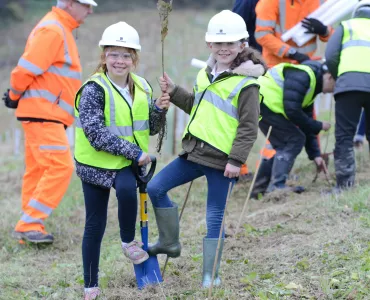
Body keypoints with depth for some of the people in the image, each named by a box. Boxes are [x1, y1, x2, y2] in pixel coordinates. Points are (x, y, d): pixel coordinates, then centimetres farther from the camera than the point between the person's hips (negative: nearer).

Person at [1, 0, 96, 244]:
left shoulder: (61, 30, 19)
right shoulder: (52, 30, -15)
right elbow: (27, 68, -19)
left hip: (48, 115, 10)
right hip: (42, 113, -10)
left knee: (39, 170, 11)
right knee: (61, 166, -13)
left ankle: (30, 227, 15)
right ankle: (29, 223, -10)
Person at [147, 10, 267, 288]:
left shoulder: (246, 84, -11)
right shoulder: (207, 74, 12)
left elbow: (249, 127, -13)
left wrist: (236, 160, -17)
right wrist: (174, 92, 13)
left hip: (221, 160, -7)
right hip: (195, 151, 7)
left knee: (214, 217, -1)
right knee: (155, 188, 5)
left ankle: (210, 276, 8)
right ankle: (169, 242, 21)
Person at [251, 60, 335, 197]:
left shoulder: (313, 84, 17)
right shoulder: (302, 76, -16)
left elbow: (306, 123, 20)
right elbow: (292, 111, -23)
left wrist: (315, 155, 15)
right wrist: (319, 126, -12)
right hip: (263, 102, -10)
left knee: (285, 146, 12)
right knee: (295, 139, -10)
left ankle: (259, 189, 17)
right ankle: (276, 187, -12)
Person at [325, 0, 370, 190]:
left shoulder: (347, 26, 25)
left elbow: (331, 56, 11)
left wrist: (336, 76, 26)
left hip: (350, 82, -2)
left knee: (344, 135, -3)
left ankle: (345, 184, -11)